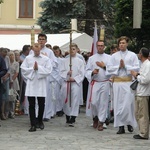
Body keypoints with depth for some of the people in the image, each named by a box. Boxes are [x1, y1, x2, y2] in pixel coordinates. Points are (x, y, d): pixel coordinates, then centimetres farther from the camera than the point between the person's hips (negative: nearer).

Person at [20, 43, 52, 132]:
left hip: (41, 85, 0)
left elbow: (48, 70, -8)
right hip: (31, 84, 1)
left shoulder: (46, 59, 2)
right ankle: (33, 125, 0)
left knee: (41, 104, 8)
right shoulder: (28, 58, 6)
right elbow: (23, 69, 1)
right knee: (32, 105, -1)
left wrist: (38, 68, -14)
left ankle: (40, 121, 29)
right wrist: (32, 68, -8)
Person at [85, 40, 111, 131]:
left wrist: (104, 66, -10)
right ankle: (95, 117, 21)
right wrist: (92, 72, -12)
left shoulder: (109, 58, 7)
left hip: (105, 83, -1)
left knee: (103, 102, -2)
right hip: (94, 83, 1)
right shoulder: (91, 58, 10)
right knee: (93, 102, -5)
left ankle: (101, 122, 6)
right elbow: (87, 71, 8)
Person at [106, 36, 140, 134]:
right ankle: (121, 126, 5)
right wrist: (119, 66, -7)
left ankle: (129, 123, 12)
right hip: (117, 81, 2)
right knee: (118, 104, 1)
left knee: (128, 103, -7)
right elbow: (109, 69, 5)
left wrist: (125, 66, -9)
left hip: (128, 81, -2)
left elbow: (136, 68, -4)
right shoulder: (114, 56, 11)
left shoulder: (132, 55, 5)